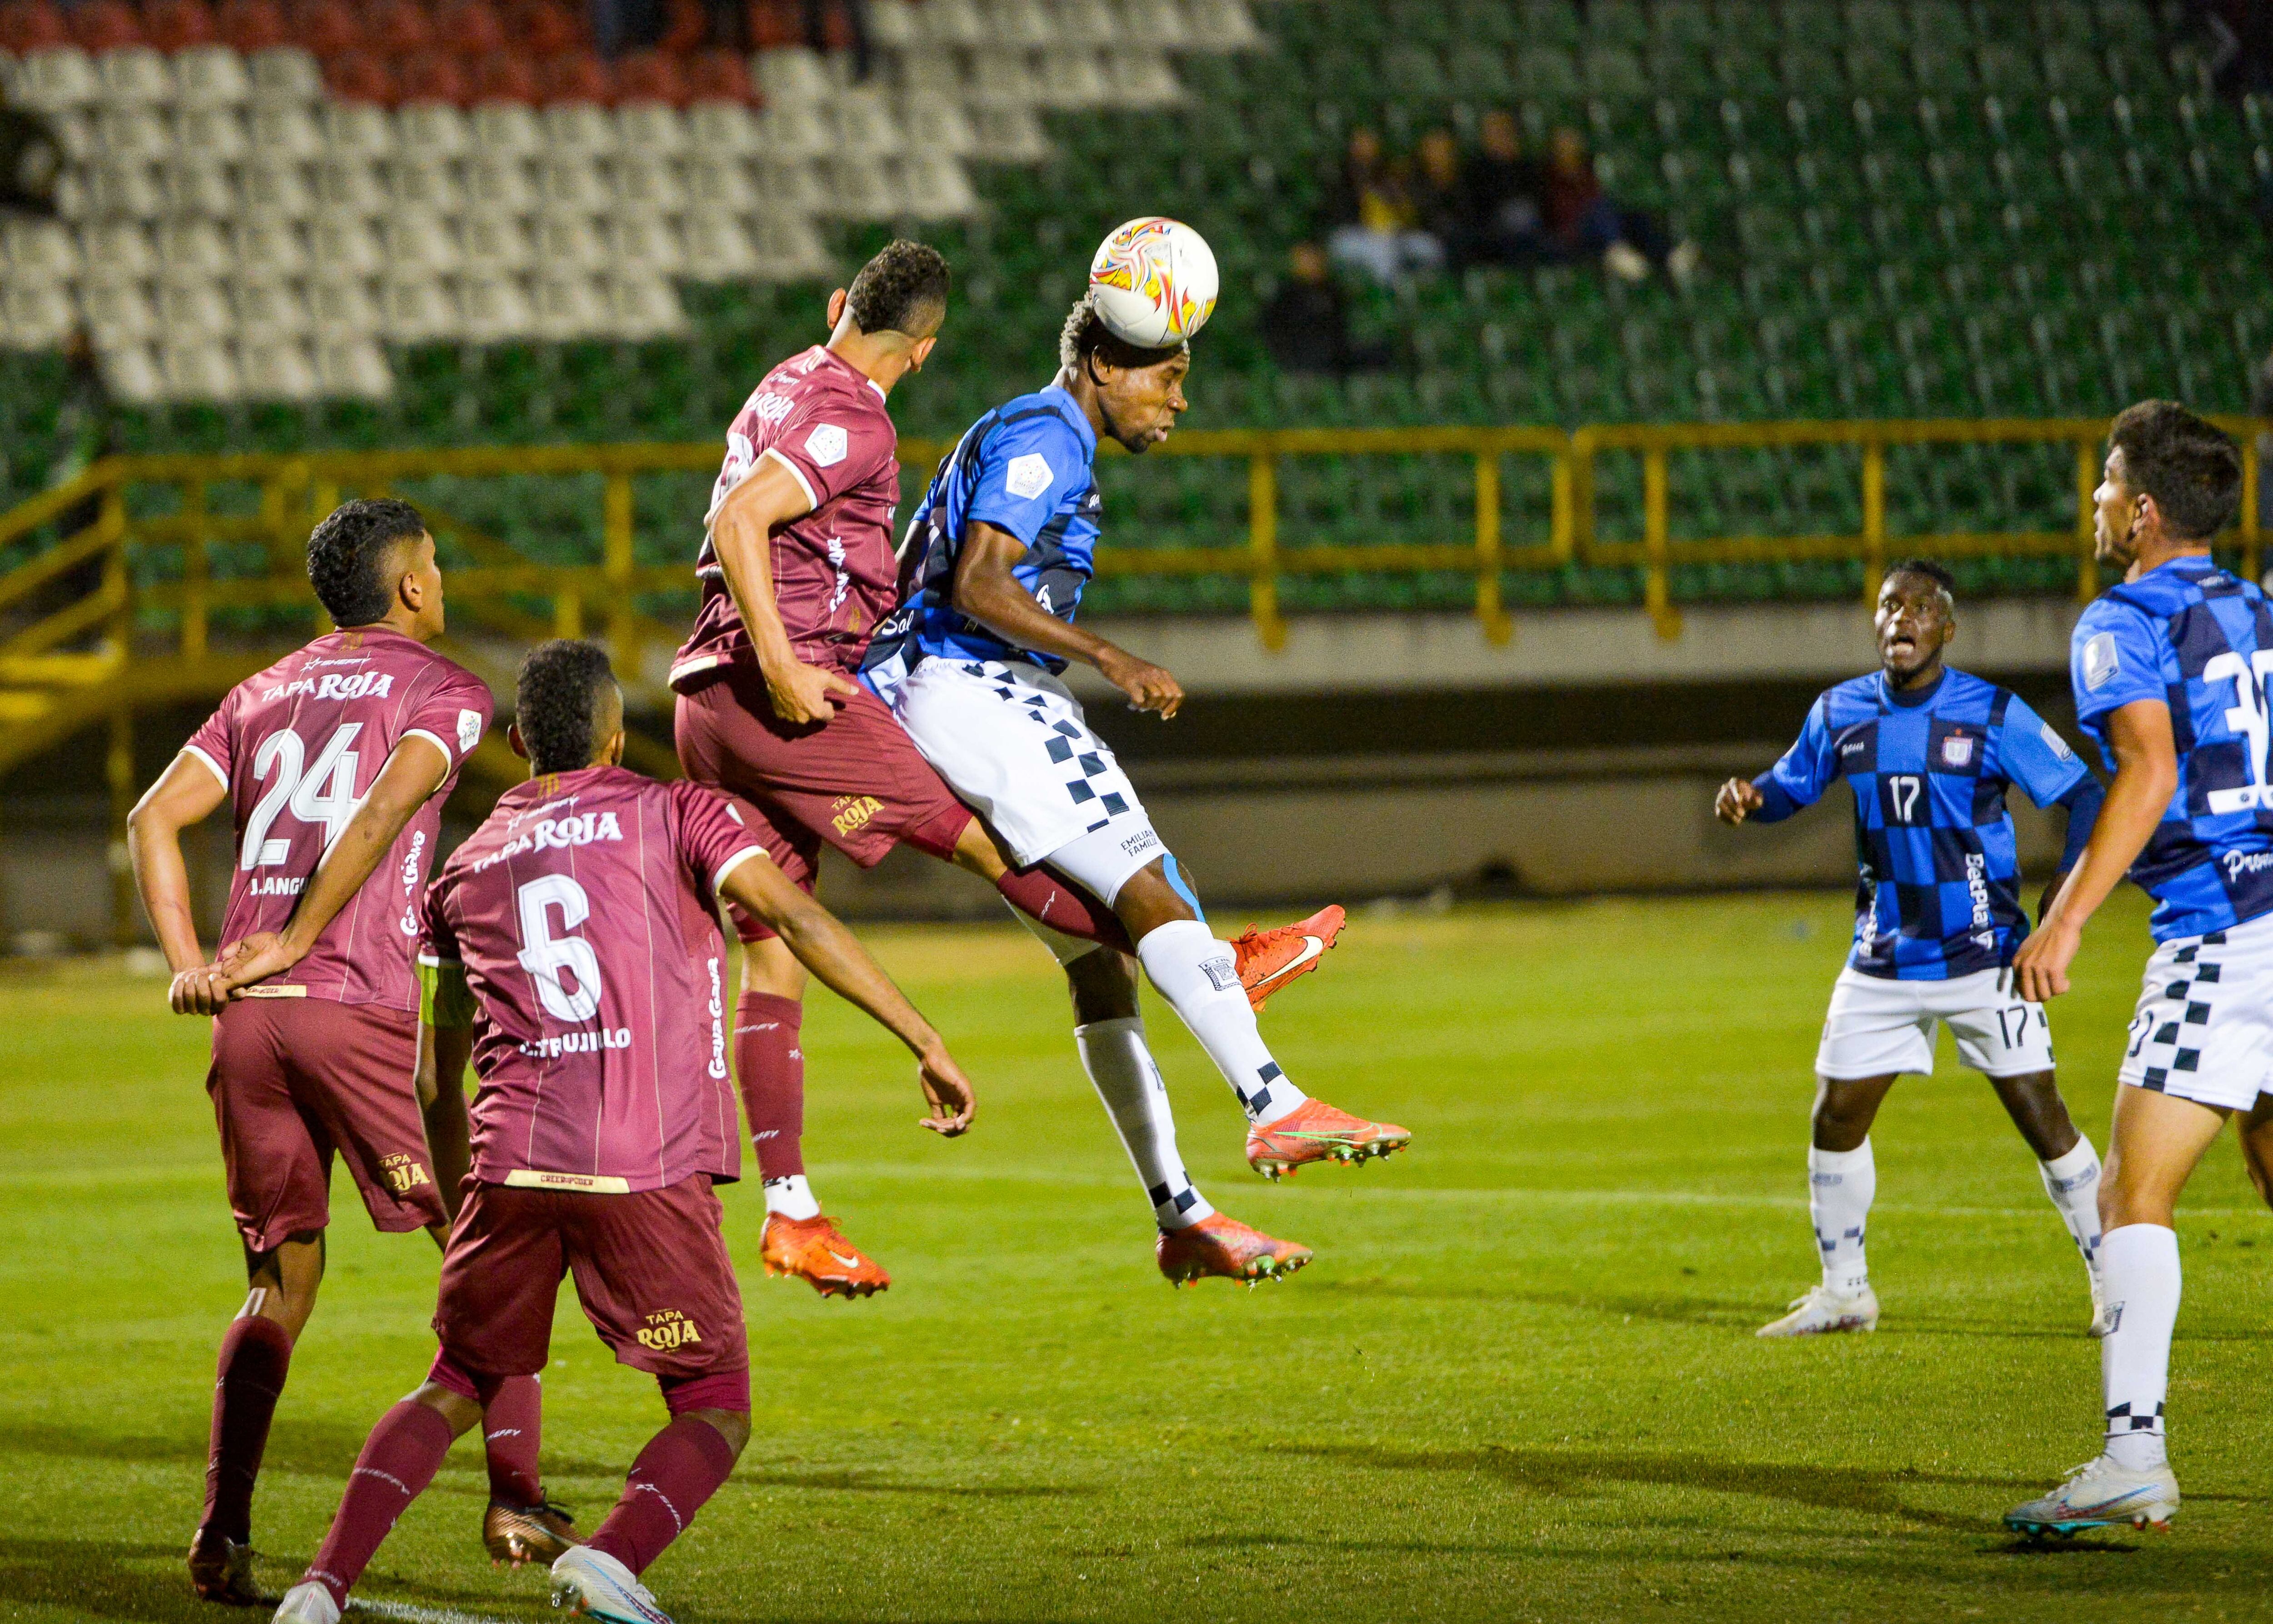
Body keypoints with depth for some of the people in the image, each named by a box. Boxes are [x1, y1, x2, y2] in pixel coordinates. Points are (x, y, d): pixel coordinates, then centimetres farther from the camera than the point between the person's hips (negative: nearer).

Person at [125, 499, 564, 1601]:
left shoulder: (265, 693, 21)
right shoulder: (442, 689, 4)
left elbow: (155, 818, 9)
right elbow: (385, 806, -15)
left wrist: (189, 966, 5)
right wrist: (298, 941, -12)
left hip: (245, 1017, 5)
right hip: (362, 1008, -5)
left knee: (279, 1283, 13)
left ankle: (223, 1531, 1)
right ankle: (514, 1497, 2)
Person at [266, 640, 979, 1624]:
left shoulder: (465, 866, 20)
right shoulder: (677, 816, 8)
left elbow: (440, 1064, 28)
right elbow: (794, 918, -7)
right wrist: (925, 1043, -8)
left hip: (512, 1167, 3)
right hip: (652, 1173, -3)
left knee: (456, 1388, 20)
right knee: (716, 1415, 8)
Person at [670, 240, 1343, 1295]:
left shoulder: (788, 386, 17)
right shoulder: (852, 423, -11)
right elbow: (738, 523, -24)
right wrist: (781, 666, -24)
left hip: (712, 700, 9)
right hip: (782, 691, -9)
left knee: (773, 962, 6)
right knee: (980, 836, -5)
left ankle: (791, 1212, 4)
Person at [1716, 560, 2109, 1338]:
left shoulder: (1995, 715, -10)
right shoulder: (1841, 713, 2)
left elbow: (2083, 795, -7)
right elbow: (1792, 785, 16)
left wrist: (2064, 890, -20)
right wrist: (1749, 797, -8)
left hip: (1982, 955, -4)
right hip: (1883, 964, 4)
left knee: (2042, 1118, -5)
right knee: (1836, 1118, 3)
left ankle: (2114, 1281, 7)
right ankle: (1843, 1293, 18)